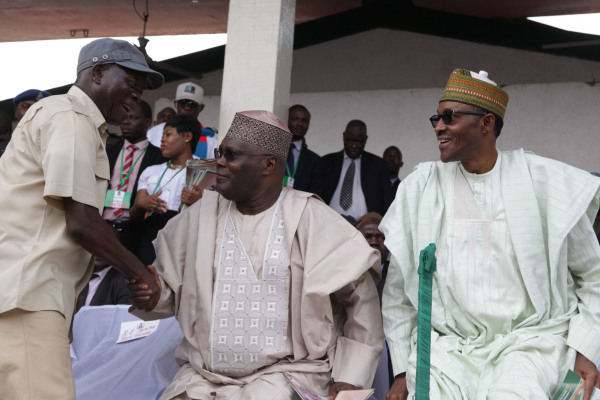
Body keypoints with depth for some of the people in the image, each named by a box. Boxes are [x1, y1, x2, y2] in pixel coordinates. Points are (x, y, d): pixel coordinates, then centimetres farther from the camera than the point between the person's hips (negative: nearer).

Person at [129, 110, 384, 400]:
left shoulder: (309, 219, -6)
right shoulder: (201, 215, 6)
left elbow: (361, 296, -4)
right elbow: (171, 290, 14)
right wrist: (155, 294, -9)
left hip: (286, 371, -3)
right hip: (203, 374, 3)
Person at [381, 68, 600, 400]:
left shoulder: (544, 182, 1)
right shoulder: (419, 188, 6)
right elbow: (398, 293, 9)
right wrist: (403, 372, 5)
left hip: (530, 338, -2)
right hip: (448, 344, 2)